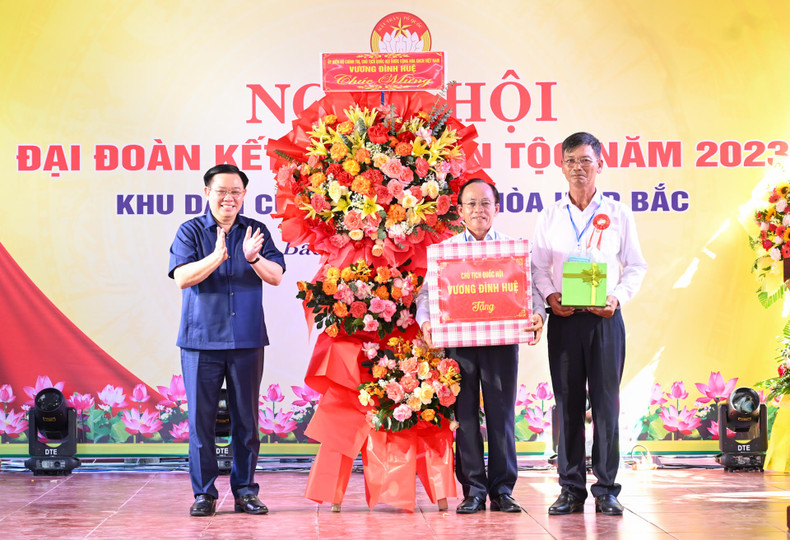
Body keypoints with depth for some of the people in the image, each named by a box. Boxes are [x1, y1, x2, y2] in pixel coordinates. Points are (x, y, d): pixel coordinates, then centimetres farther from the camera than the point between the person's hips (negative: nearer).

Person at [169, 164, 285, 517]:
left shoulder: (256, 232, 7)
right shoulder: (190, 231, 2)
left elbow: (276, 276, -3)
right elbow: (182, 277, -11)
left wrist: (253, 258, -23)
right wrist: (217, 257, -26)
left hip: (247, 341, 2)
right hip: (201, 340, -1)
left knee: (246, 418, 5)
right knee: (201, 418, 0)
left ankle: (245, 491, 15)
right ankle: (204, 493, 9)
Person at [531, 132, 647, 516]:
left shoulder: (618, 215, 6)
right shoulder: (550, 216, 10)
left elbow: (636, 266, 7)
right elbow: (538, 266, 10)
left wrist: (618, 298, -10)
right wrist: (551, 296, -8)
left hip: (605, 317, -1)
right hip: (563, 317, 1)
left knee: (606, 401, -1)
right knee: (567, 402, 3)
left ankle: (606, 489, 6)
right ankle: (571, 488, 10)